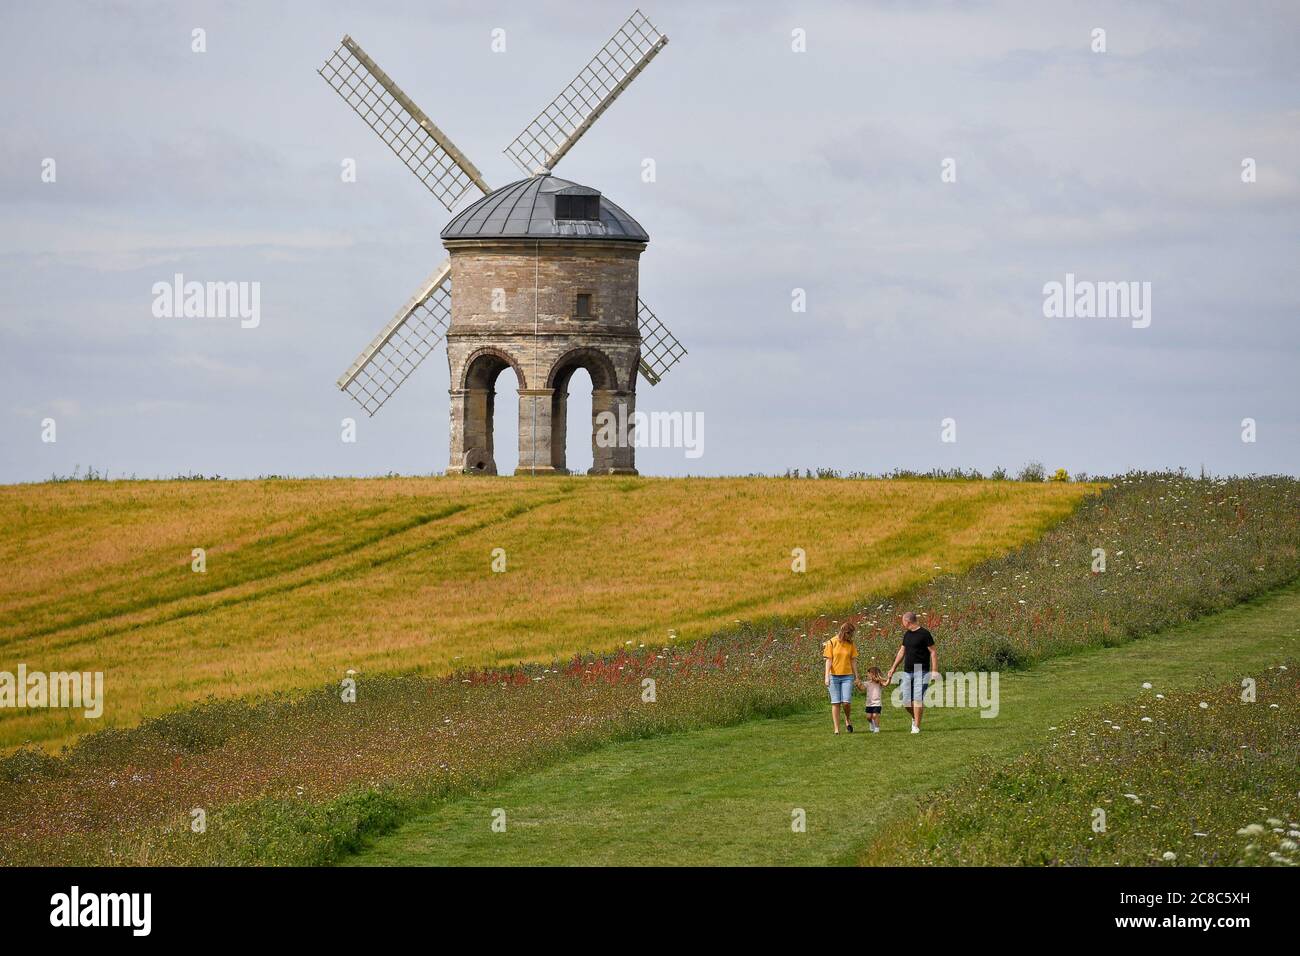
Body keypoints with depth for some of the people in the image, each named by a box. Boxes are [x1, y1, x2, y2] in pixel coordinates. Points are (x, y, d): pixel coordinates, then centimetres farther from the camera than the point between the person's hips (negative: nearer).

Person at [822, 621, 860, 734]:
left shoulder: (851, 644, 6)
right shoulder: (832, 643, -2)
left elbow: (853, 661, 10)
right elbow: (829, 660, -3)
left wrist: (856, 677, 10)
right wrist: (827, 677, -10)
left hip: (847, 676, 1)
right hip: (834, 677, -1)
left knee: (846, 702, -11)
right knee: (835, 703, 0)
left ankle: (848, 720, 18)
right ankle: (836, 729, 2)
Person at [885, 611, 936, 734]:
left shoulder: (924, 634, -7)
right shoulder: (907, 634, 14)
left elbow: (933, 652, -7)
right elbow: (902, 651, 22)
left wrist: (934, 670, -14)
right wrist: (893, 668, 23)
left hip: (921, 672, -6)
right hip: (907, 672, 6)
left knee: (918, 698, -12)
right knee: (906, 701, 0)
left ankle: (916, 726, -10)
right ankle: (915, 718, 25)